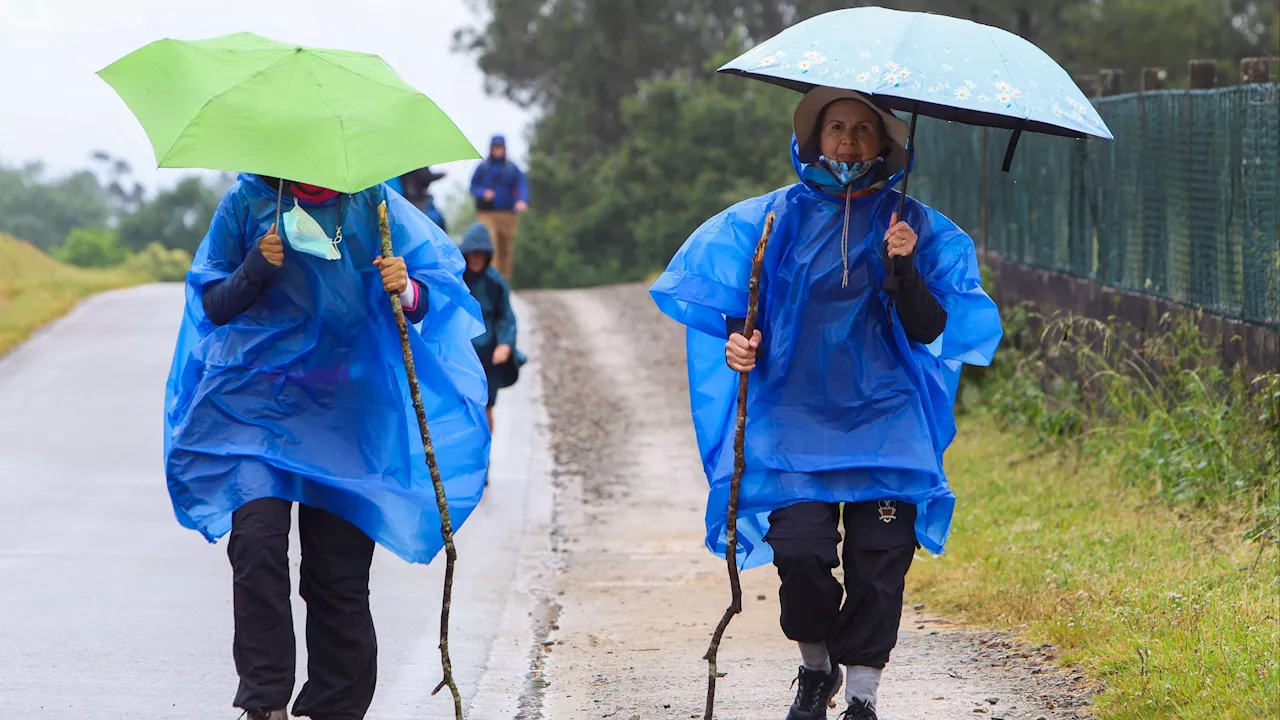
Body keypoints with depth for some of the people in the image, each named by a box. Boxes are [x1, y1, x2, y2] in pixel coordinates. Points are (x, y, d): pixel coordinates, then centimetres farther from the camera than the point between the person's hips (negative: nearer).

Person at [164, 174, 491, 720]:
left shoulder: (373, 204, 6)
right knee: (258, 542, -18)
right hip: (254, 403, -1)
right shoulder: (248, 201, 6)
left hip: (342, 410, 1)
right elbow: (213, 305, 8)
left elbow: (437, 285, 7)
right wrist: (257, 269, -12)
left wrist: (406, 291, -15)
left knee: (340, 571, 0)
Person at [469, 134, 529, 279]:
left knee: (506, 250, 6)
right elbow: (473, 187, 9)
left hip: (508, 214, 2)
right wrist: (483, 193, -13)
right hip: (487, 214, -2)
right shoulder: (483, 168, 6)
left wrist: (522, 200, -21)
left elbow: (522, 186, -1)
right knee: (491, 246, -18)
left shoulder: (512, 168, 7)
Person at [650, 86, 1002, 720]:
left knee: (878, 561, -7)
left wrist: (906, 268, -17)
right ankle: (816, 666, 14)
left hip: (885, 423, 0)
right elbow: (745, 310, 14)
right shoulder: (778, 217, 9)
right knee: (800, 552, -12)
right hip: (797, 416, 0)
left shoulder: (917, 227, 6)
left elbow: (930, 330, -1)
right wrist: (739, 343, -8)